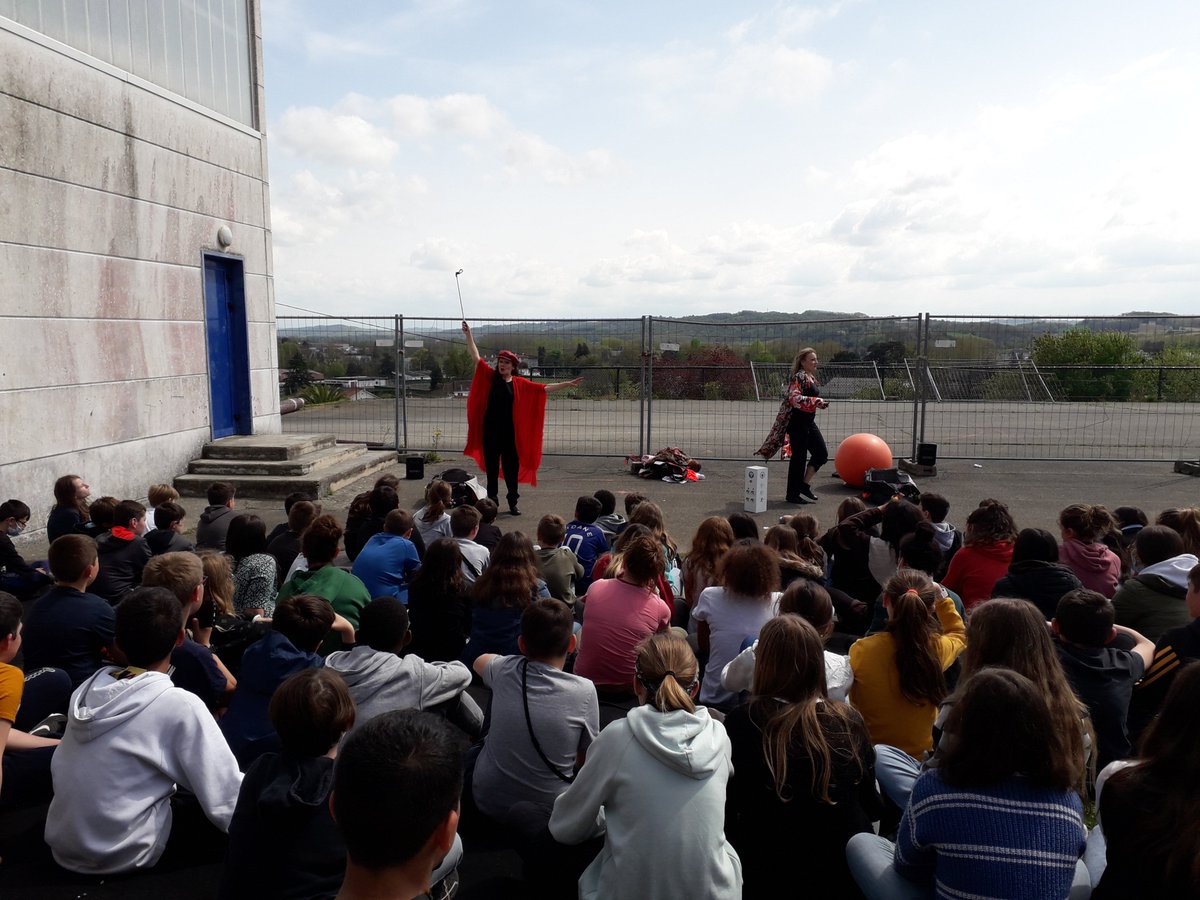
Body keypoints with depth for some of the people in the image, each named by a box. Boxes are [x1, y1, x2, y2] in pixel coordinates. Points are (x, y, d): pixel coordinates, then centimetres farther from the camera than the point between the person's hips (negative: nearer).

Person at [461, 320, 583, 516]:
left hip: (509, 431, 1)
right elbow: (476, 357, -3)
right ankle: (492, 501, 19)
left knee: (511, 468, 6)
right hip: (490, 430, 0)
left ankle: (513, 503, 17)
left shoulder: (520, 383, 2)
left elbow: (544, 389, 3)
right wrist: (468, 335, -7)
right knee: (491, 466, 8)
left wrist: (568, 384, -1)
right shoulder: (490, 377, 0)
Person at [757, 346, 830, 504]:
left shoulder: (811, 378, 15)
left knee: (821, 453, 9)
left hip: (808, 422, 10)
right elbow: (794, 398, -28)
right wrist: (817, 402, -30)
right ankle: (793, 494, 8)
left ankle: (805, 485, 18)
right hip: (798, 423, -10)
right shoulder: (798, 377, -15)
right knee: (799, 457, -3)